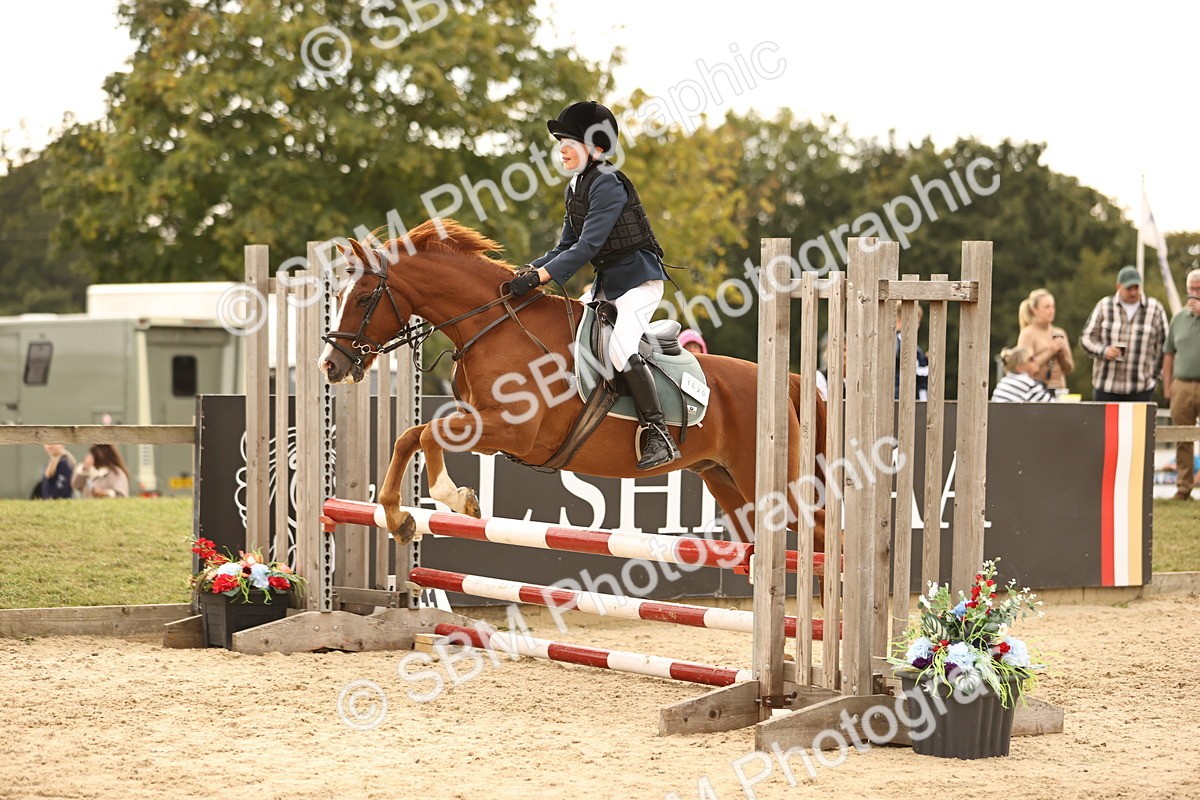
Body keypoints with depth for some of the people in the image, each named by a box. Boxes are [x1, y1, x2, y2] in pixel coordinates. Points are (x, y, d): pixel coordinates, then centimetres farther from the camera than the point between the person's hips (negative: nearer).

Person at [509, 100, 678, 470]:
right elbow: (567, 246, 14)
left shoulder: (608, 185, -19)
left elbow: (587, 246, -26)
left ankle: (659, 437, -26)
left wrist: (540, 277, -31)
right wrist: (530, 269, -2)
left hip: (639, 276, -10)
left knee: (621, 347, -27)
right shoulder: (575, 188, 10)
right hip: (607, 280, 10)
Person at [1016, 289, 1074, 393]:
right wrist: (1050, 352, -11)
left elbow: (1069, 369, 15)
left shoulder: (1060, 333, 14)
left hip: (1059, 388, 5)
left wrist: (1062, 355, -4)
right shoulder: (1027, 334, -2)